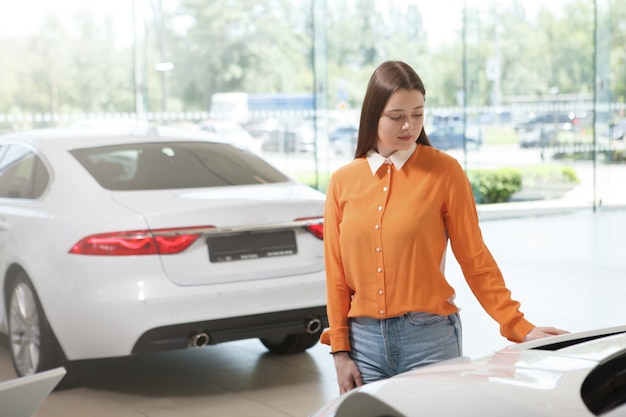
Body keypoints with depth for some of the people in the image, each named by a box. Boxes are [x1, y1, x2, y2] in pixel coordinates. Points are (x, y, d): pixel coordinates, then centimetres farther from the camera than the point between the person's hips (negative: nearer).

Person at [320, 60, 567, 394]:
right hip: (365, 340, 2)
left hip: (430, 339, -2)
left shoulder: (443, 171, -2)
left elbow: (475, 260, -1)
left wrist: (520, 327, -6)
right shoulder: (343, 182, 5)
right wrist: (340, 350, 3)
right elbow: (335, 273, 6)